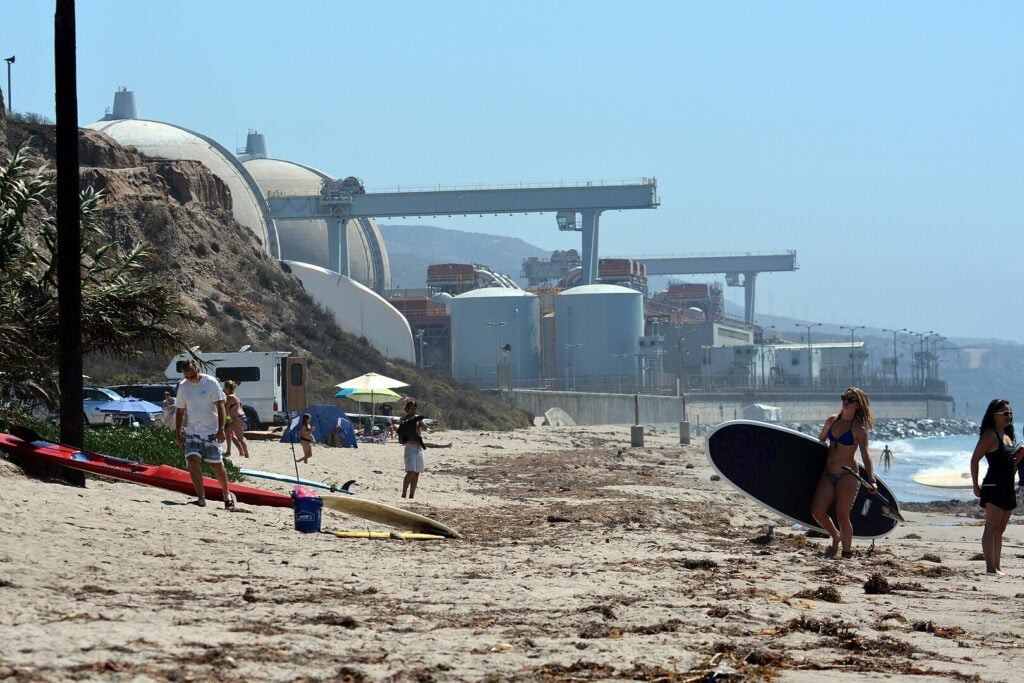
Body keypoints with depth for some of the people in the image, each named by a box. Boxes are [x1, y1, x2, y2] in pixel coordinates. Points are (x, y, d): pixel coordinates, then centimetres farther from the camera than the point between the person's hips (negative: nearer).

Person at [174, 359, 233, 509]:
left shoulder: (211, 383, -7)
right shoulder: (182, 386, 4)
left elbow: (220, 406, -9)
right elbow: (180, 411, 12)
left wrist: (221, 429, -16)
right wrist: (178, 434, 9)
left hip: (211, 431, -3)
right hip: (192, 432, 3)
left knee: (216, 465, 2)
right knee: (192, 460, -16)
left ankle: (227, 494, 25)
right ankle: (201, 498, -14)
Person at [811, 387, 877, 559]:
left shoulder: (858, 428, -9)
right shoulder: (832, 420, 8)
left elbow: (865, 455, -16)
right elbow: (819, 441, 23)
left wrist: (871, 479, -28)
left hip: (847, 475, -6)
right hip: (828, 473, 6)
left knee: (842, 515, -8)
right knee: (817, 512, -2)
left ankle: (847, 551, 7)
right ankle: (836, 537, 24)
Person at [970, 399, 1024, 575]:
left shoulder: (1007, 436, 16)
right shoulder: (990, 435, -9)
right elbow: (974, 459, -13)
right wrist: (976, 486, -15)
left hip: (1008, 488, 9)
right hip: (994, 487, -9)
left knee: (1000, 529, 11)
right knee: (991, 527, -12)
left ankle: (996, 566, 16)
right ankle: (990, 567, -17)